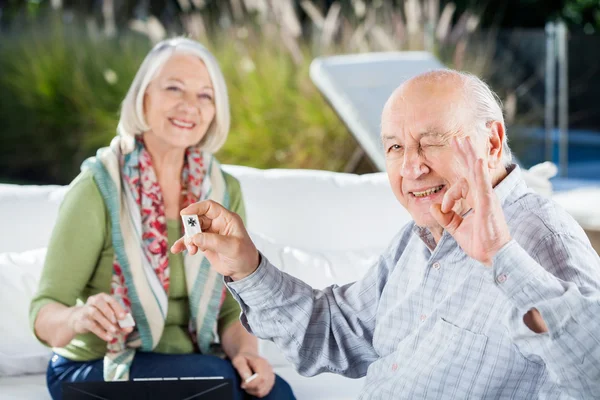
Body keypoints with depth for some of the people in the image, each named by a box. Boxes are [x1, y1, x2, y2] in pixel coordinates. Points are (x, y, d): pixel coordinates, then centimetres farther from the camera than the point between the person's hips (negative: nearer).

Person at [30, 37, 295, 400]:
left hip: (189, 368, 4)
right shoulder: (98, 188, -12)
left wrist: (246, 351, -18)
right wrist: (78, 318, -37)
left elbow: (232, 309, 5)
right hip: (96, 371, -4)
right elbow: (44, 313, -14)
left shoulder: (224, 191, 3)